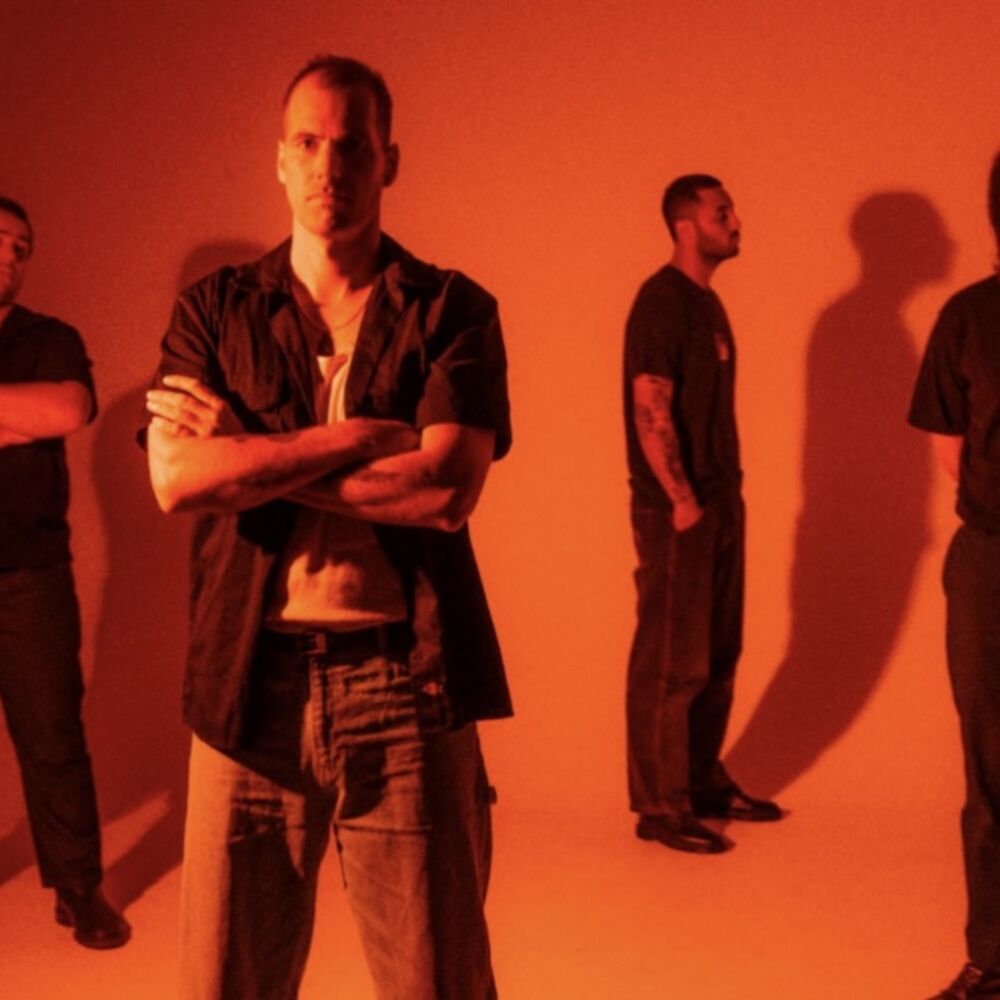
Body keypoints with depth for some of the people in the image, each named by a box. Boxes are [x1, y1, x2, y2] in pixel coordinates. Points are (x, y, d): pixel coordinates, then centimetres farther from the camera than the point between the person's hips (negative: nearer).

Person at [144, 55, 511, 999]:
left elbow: (447, 488, -11)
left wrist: (252, 460, -7)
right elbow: (176, 477, -7)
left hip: (406, 687, -1)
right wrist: (358, 436, -10)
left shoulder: (453, 311, 4)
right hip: (250, 688, 2)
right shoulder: (213, 311, 9)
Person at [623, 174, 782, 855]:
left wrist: (727, 493, 13)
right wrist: (682, 499, -19)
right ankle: (660, 806, 5)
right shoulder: (661, 302, -13)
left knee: (718, 655, 16)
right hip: (677, 511, -9)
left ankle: (705, 783, 27)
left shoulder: (707, 302, 15)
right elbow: (651, 410, -18)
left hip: (720, 503, 9)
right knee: (670, 663, -3)